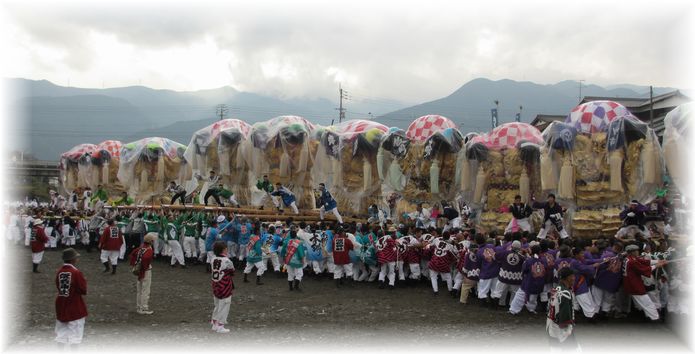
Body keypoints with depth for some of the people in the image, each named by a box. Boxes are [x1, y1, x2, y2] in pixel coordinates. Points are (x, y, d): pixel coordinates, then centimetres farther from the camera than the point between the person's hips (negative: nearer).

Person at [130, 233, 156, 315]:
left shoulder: (141, 247, 5)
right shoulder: (149, 250, -21)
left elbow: (133, 253, 14)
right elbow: (144, 259, -35)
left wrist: (133, 264, 15)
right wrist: (142, 273, -25)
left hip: (140, 270, 9)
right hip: (146, 271, -9)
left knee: (139, 290, 16)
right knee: (145, 290, 1)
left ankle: (139, 307, 26)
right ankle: (144, 309, 6)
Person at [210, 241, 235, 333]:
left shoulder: (213, 259, -1)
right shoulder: (227, 261, -20)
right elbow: (232, 272, -6)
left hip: (215, 285, 7)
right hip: (225, 287, -7)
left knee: (217, 305, 22)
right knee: (224, 307, 5)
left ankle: (214, 324, 31)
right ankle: (220, 326, 10)